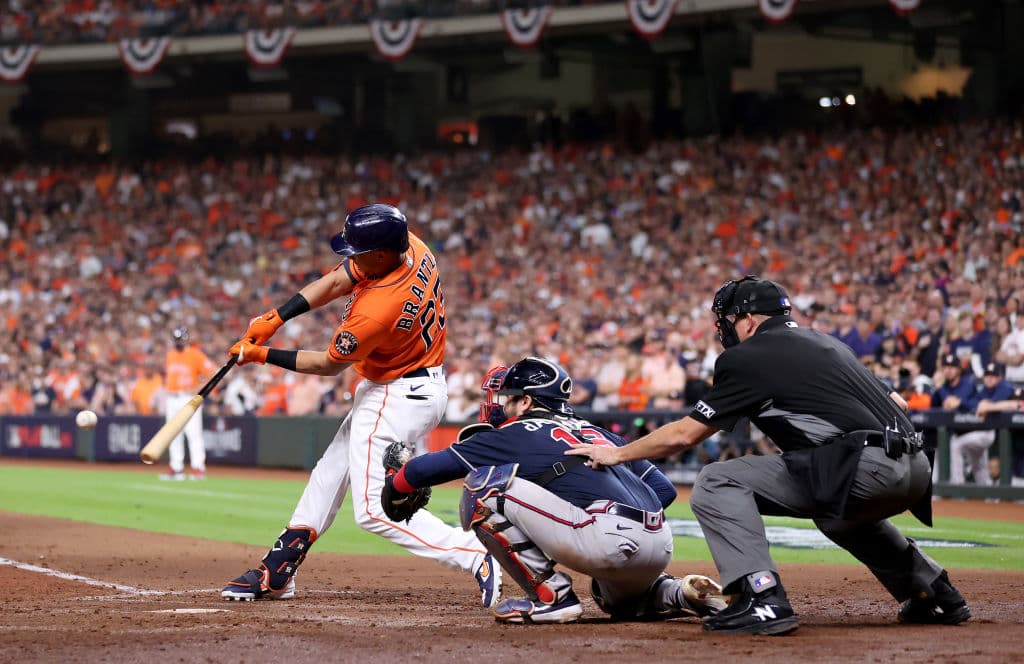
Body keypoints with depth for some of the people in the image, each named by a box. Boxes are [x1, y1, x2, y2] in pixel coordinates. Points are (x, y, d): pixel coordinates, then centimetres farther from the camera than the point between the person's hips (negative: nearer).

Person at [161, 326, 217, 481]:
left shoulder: (195, 354, -7)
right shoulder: (170, 354, 13)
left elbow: (213, 373, -11)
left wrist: (199, 388, -17)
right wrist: (165, 396, 18)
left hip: (189, 398, -7)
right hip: (172, 398, 7)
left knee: (193, 433, -12)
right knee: (174, 436, 7)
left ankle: (198, 468, -14)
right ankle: (176, 469, 11)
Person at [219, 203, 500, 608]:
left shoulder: (377, 310, -33)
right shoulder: (410, 247, -10)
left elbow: (329, 365, -16)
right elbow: (336, 282, 1)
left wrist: (262, 355, -7)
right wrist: (274, 318, -6)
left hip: (399, 399, -10)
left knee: (374, 509, -10)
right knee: (331, 472, 19)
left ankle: (476, 558, -15)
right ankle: (277, 573, 28)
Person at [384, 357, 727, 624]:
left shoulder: (514, 436, 10)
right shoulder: (597, 434, 28)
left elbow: (428, 467, 11)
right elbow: (664, 489, 23)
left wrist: (394, 487, 30)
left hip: (606, 538, -8)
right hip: (660, 549, 8)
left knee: (483, 486, 1)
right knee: (618, 597, 42)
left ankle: (550, 596, 1)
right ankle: (679, 594, 12)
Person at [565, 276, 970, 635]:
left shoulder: (750, 356, 4)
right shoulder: (826, 343, 26)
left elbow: (683, 434, 7)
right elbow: (893, 402, 23)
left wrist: (617, 454, 20)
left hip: (864, 470, -9)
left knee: (717, 484, -4)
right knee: (841, 510, 41)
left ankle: (762, 600, -17)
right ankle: (933, 592, 35)